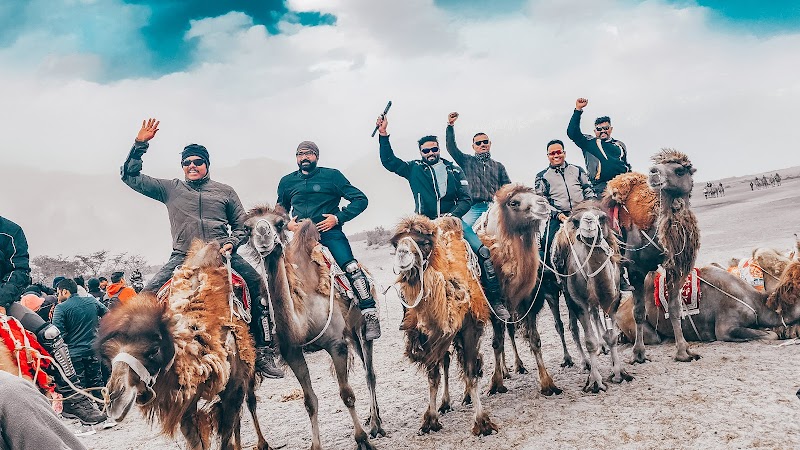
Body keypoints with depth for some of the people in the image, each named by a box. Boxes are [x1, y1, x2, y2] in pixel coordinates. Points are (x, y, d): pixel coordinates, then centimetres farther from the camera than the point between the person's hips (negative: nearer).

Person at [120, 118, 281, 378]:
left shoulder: (224, 191, 16)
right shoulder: (171, 189, 16)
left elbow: (242, 225, 17)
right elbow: (131, 177, 14)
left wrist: (231, 243, -4)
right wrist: (140, 144, 5)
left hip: (221, 253, 0)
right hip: (183, 256, 1)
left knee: (257, 283, -21)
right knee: (148, 294, -19)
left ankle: (262, 351, -15)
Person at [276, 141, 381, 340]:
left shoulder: (332, 176, 5)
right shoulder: (287, 182, 16)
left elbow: (360, 199, 3)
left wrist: (338, 217, -9)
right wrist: (287, 224, 7)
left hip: (329, 231, -4)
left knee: (351, 268, -25)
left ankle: (370, 315, -23)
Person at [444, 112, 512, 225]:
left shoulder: (498, 166, 23)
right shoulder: (467, 161, 19)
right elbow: (451, 147, 9)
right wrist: (450, 125, 2)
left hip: (493, 208, 1)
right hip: (473, 208, -1)